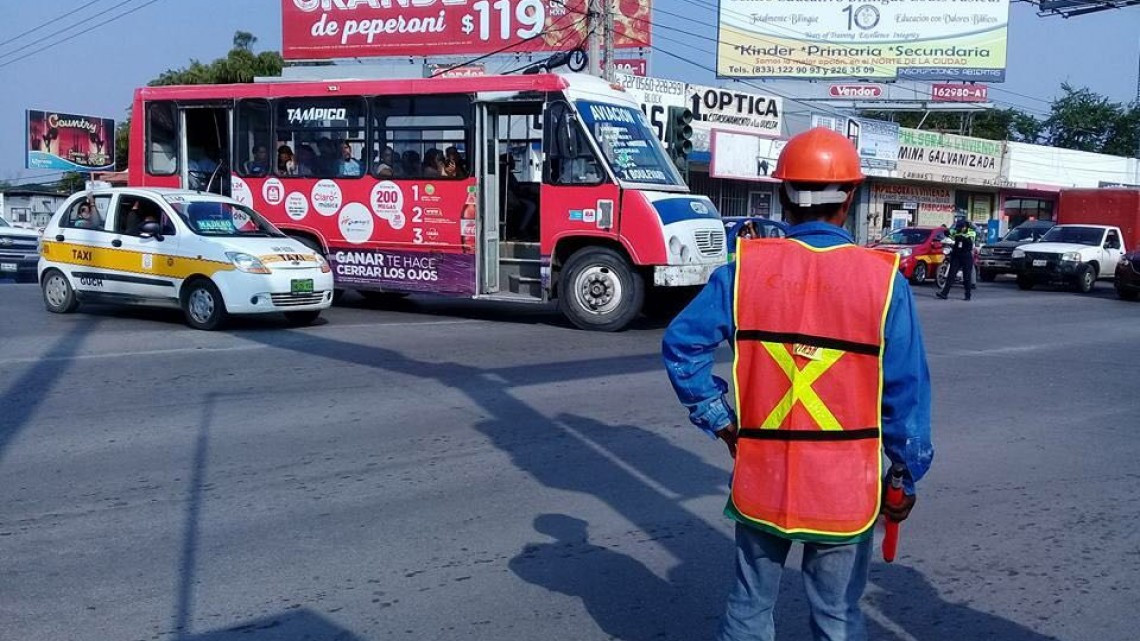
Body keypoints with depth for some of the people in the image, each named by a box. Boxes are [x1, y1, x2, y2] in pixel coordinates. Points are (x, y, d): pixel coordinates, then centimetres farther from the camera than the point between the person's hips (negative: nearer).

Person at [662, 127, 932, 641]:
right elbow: (906, 391, -7)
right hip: (844, 484, -1)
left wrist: (719, 421, 1)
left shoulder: (746, 268, -7)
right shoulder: (882, 280, -10)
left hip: (761, 477, 2)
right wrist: (907, 477, 4)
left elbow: (681, 345, -8)